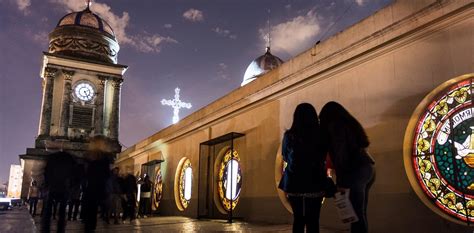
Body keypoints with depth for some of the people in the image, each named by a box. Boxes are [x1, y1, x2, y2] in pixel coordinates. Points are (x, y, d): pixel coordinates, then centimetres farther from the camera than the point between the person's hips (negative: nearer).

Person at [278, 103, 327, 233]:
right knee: (313, 220, 8)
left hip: (294, 182, 1)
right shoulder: (320, 135, -8)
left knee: (298, 218, 14)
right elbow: (323, 157, 8)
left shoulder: (289, 135, -5)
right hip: (315, 183, -1)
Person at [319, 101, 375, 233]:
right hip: (368, 167, 9)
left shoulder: (334, 125, -3)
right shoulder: (349, 123, 23)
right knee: (360, 212, 11)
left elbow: (340, 153, -12)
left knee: (356, 213, -6)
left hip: (358, 170, -9)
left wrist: (341, 182, -13)